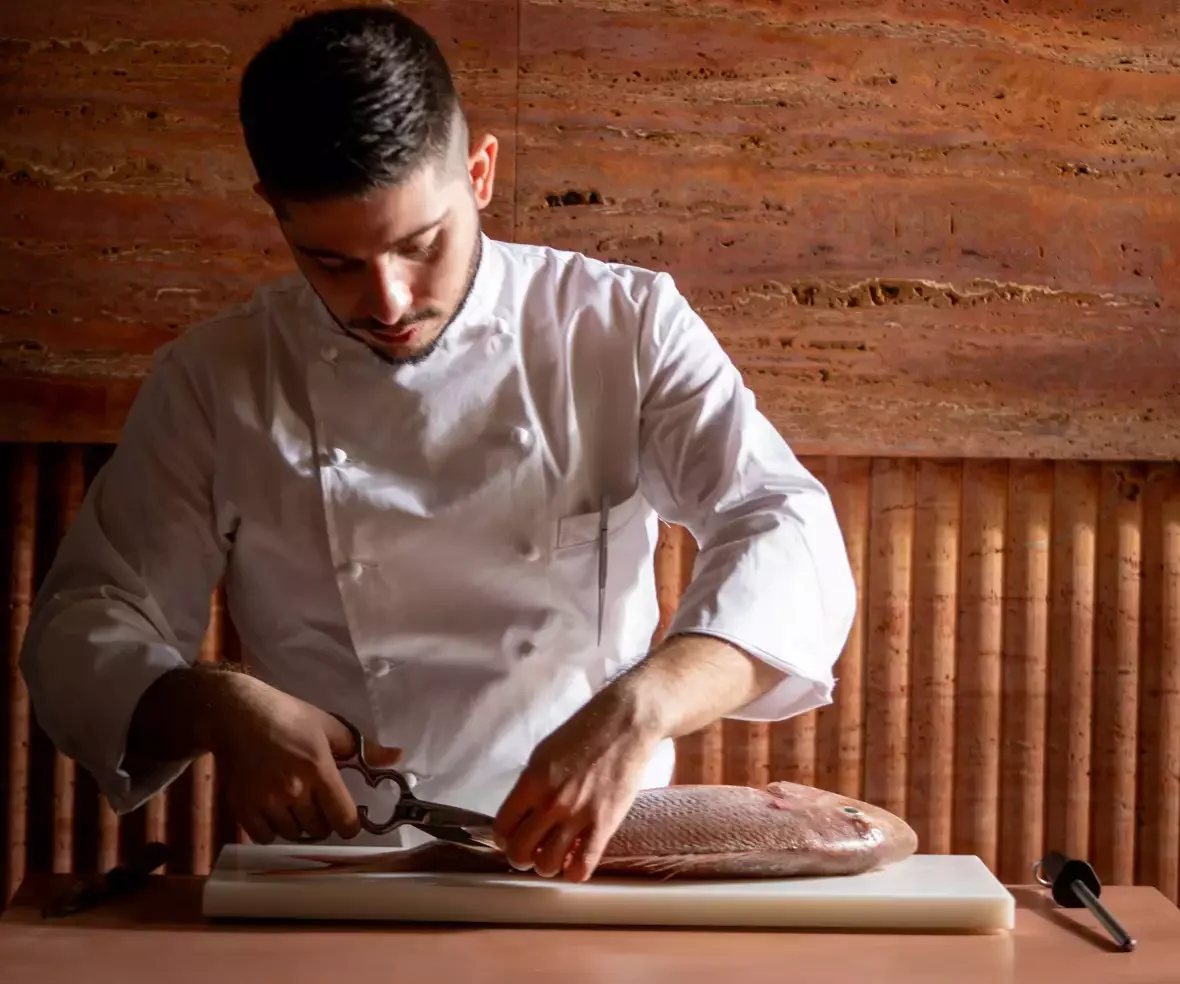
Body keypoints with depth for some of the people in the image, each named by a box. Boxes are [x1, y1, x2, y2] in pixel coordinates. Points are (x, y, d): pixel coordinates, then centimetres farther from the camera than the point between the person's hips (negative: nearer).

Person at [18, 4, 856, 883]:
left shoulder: (625, 327, -3)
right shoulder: (212, 382, 0)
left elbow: (789, 545, -14)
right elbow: (86, 632, 3)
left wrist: (639, 712, -33)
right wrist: (217, 708, -20)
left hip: (597, 855, 0)